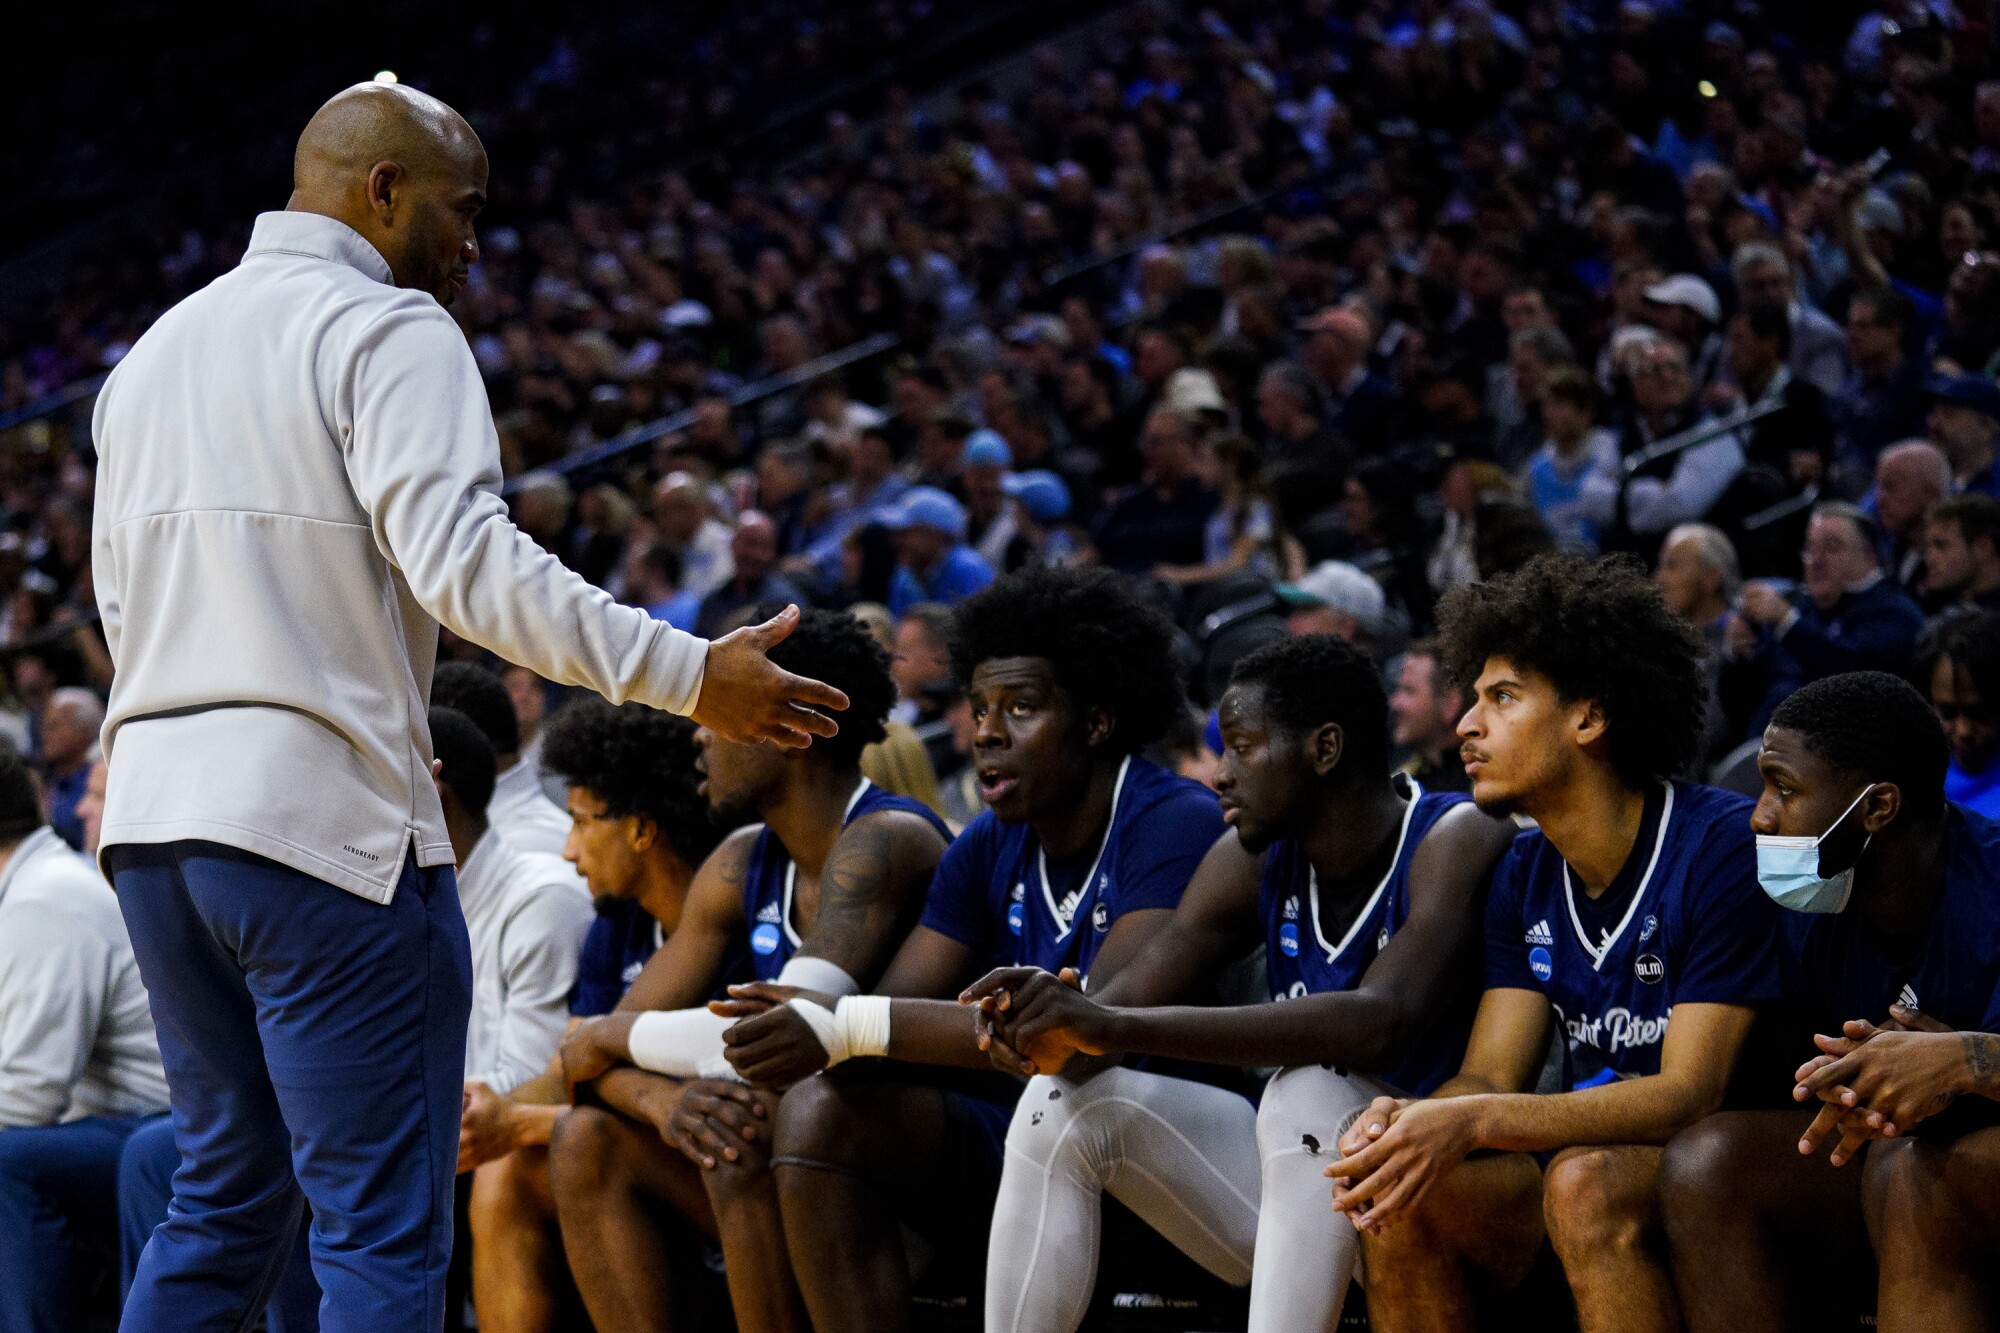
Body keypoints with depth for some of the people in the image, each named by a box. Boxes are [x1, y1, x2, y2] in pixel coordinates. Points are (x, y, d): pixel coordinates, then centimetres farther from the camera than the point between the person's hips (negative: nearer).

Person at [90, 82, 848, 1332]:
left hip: (156, 808, 8)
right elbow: (462, 558, -19)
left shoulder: (156, 348, 19)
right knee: (384, 1227, -5)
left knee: (227, 1195, 17)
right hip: (322, 817, -8)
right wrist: (690, 675, -21)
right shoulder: (388, 331, -6)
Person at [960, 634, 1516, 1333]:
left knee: (1309, 1089, -35)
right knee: (1063, 1101, -8)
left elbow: (1376, 1024, -34)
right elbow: (1125, 1000, -4)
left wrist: (1114, 1026, -39)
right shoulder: (1255, 857, 3)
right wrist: (1054, 1039, -31)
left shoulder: (1458, 843, -18)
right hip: (1299, 1174, 7)